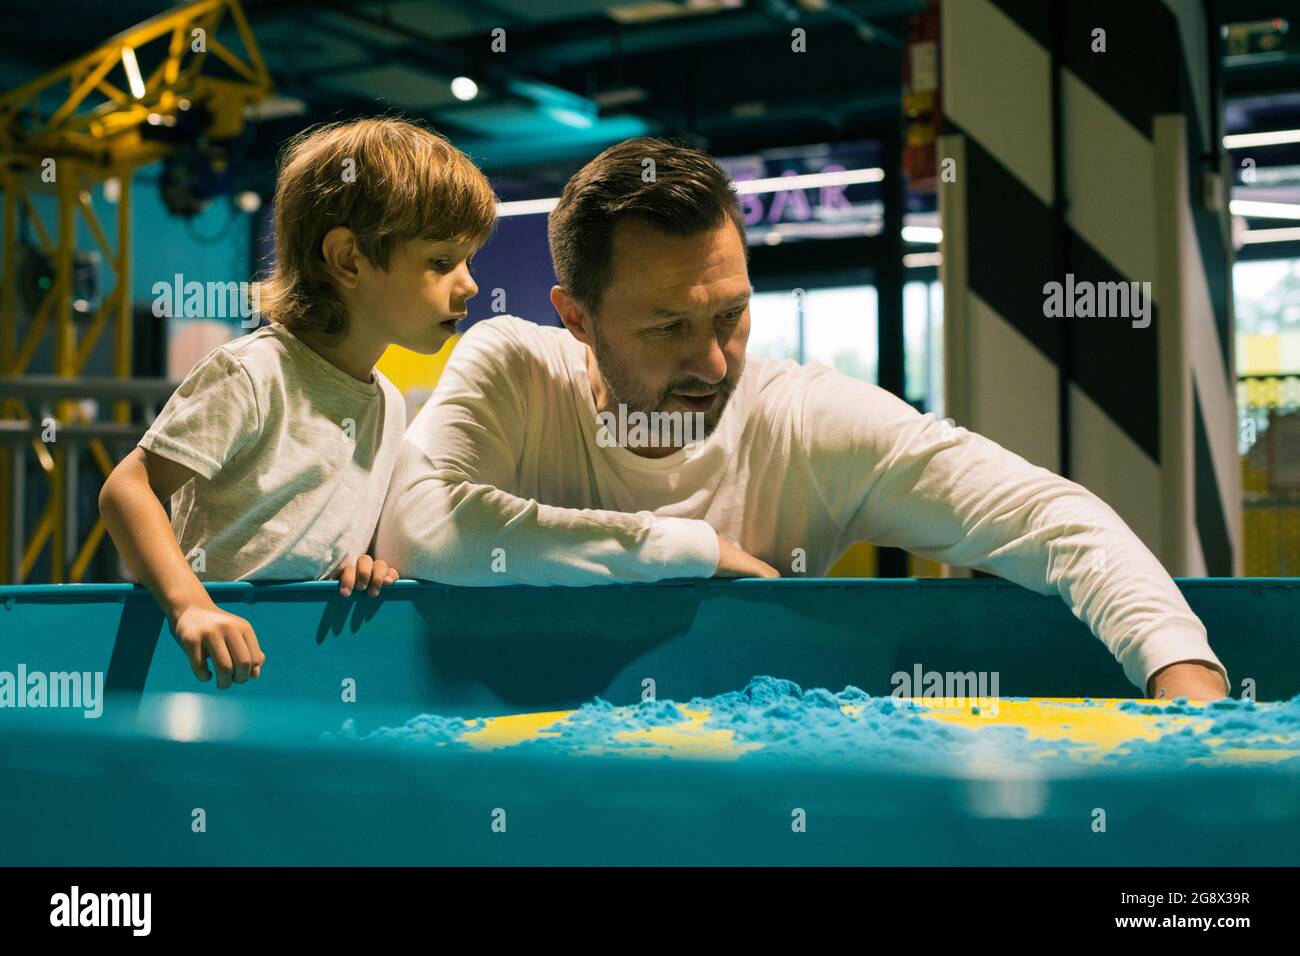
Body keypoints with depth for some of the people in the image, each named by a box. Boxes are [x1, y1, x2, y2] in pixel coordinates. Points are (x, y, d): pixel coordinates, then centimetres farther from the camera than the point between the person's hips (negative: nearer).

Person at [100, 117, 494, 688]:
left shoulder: (389, 404, 13)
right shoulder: (254, 373, -11)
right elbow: (128, 488, -15)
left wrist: (369, 562, 3)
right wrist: (190, 605, -28)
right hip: (218, 645, -5)